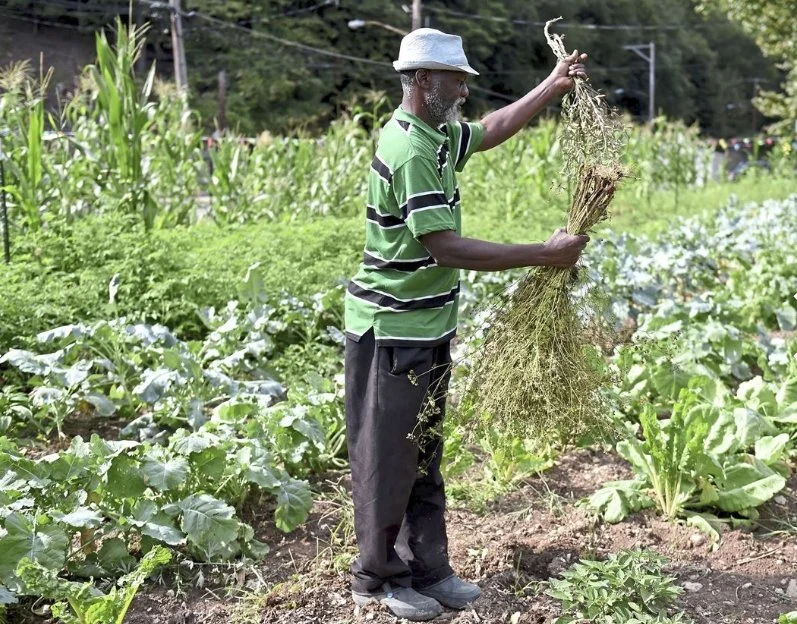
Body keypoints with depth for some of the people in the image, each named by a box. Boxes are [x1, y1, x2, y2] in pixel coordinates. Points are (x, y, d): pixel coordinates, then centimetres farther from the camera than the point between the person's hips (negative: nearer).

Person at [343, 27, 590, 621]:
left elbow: (491, 130, 28)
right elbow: (445, 247, -27)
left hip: (428, 330, 10)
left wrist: (555, 85, 23)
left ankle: (428, 571, 27)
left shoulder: (437, 136, 7)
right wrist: (544, 255, -25)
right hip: (391, 333, -10)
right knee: (388, 459, 4)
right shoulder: (409, 152, -23)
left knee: (424, 458, 16)